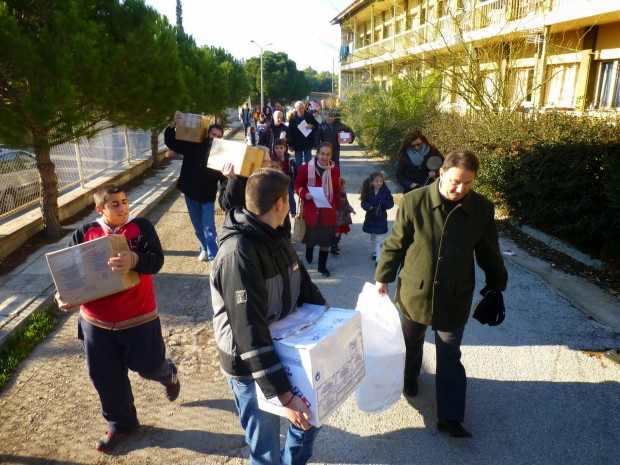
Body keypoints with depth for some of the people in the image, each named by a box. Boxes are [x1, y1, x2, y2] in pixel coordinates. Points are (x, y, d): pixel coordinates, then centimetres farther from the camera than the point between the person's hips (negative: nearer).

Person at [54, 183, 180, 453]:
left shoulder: (141, 227, -9)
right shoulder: (84, 233, -2)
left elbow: (156, 260, -21)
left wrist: (134, 260, -42)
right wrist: (63, 294, -18)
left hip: (138, 317, -3)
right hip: (96, 321, 3)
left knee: (148, 365, 10)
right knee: (106, 377, 15)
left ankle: (169, 374, 48)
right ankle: (120, 423, 39)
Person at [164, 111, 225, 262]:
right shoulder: (192, 146, -4)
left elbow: (223, 176, -12)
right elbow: (169, 141, -2)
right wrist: (174, 123, -15)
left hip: (207, 195, -3)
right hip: (190, 193, 3)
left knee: (209, 229, -4)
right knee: (198, 228, 17)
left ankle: (214, 257, 3)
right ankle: (204, 249, 37)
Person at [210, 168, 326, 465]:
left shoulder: (277, 238, 0)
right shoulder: (239, 254, -28)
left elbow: (304, 288, 9)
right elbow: (250, 334, -32)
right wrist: (284, 394, -31)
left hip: (287, 354, 8)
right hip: (252, 369, -8)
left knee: (311, 419, 22)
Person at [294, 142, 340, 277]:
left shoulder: (335, 170, -4)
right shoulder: (305, 168, -13)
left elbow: (336, 190, 6)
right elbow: (297, 185, -1)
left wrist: (337, 207, 8)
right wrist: (305, 194, -20)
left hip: (328, 211, 1)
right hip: (310, 210, -1)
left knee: (326, 241, 7)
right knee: (310, 237, 19)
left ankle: (322, 266, 26)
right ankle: (309, 255, 51)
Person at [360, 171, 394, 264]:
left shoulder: (386, 191, -11)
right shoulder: (368, 192, -5)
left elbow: (391, 203, -7)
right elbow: (363, 202, -1)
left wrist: (384, 203, -27)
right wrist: (368, 206, -23)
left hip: (381, 218, -3)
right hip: (370, 218, 3)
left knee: (379, 239, -8)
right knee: (373, 238, 21)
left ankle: (378, 258, -8)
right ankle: (375, 252, 42)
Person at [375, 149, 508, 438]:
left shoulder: (483, 209, -10)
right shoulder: (414, 201, -16)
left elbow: (489, 254, 2)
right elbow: (395, 244, -6)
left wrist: (496, 286, 8)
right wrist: (383, 277, -1)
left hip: (455, 298, 0)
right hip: (414, 292, 1)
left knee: (450, 357, 9)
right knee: (410, 343, 24)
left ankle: (449, 417, 21)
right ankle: (409, 377, 53)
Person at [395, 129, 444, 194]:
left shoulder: (432, 150, -6)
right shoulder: (404, 155, -6)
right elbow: (399, 175, -2)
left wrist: (436, 172, -17)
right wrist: (410, 184, -18)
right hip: (411, 191, 0)